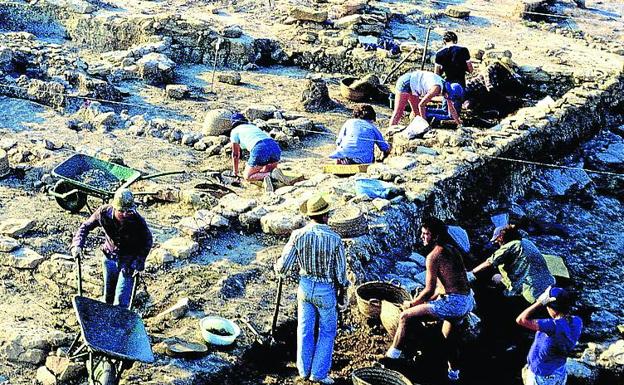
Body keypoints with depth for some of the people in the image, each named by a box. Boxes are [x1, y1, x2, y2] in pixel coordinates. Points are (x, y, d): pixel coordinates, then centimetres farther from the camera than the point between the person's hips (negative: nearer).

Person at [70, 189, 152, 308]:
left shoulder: (137, 221, -27)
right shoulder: (104, 212, -21)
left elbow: (147, 240, -9)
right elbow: (85, 226, -5)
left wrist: (139, 261, -19)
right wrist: (78, 245, -18)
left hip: (129, 262, -3)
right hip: (110, 257, 3)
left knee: (121, 299, -10)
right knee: (108, 296, 19)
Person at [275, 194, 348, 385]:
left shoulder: (298, 235, -13)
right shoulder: (334, 239, -19)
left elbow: (283, 266, -9)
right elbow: (341, 271, -11)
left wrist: (278, 265, 15)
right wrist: (342, 292, 6)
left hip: (305, 286, 3)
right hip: (326, 290, -3)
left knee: (305, 329, 17)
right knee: (327, 331, 15)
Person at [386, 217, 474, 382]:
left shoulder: (433, 256, -10)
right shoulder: (452, 250, 15)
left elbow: (429, 290, -11)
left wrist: (412, 304, 5)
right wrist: (429, 300, 25)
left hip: (454, 303, -9)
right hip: (468, 301, 9)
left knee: (406, 315, 0)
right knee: (449, 332, 35)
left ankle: (392, 356, 7)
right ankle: (454, 373, 47)